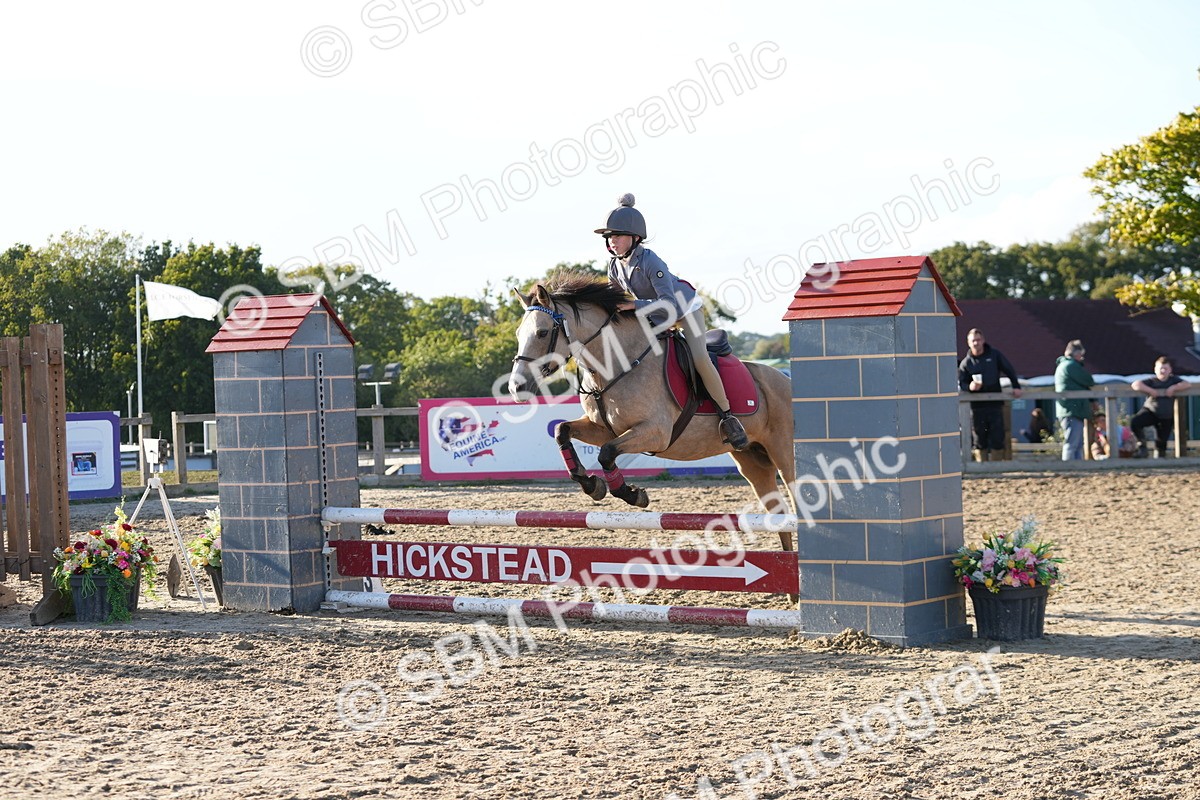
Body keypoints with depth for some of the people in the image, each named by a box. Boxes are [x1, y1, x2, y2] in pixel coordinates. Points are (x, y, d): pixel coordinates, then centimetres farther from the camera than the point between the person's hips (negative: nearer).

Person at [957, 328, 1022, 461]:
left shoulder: (994, 355, 5)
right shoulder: (965, 363, 5)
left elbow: (1009, 370, 11)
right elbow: (961, 384, 2)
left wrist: (1016, 386, 3)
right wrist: (969, 387, -19)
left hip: (995, 405, 0)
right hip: (977, 406, 0)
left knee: (997, 439, -1)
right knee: (979, 441, 4)